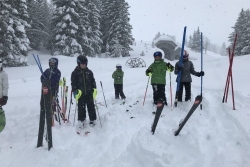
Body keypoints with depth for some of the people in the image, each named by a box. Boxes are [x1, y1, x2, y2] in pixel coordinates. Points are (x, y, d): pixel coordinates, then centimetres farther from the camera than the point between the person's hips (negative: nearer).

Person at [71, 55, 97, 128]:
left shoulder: (89, 72, 7)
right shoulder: (75, 72, -2)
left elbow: (93, 81, 11)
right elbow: (73, 83, -3)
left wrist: (94, 89, 0)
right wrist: (75, 91, -12)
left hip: (89, 93, 2)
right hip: (80, 93, -2)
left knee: (91, 106, 7)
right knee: (81, 107, 5)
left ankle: (92, 120, 20)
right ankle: (81, 121, 19)